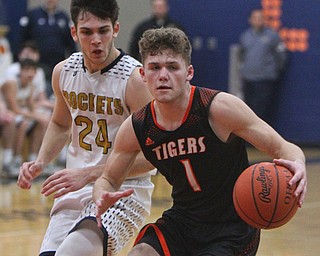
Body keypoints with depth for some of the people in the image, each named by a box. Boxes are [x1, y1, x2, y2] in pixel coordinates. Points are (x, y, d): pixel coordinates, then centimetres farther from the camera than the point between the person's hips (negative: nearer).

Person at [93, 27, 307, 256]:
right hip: (182, 221, 4)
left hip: (233, 229, -4)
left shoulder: (220, 107, -19)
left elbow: (281, 147, -15)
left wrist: (297, 166, -39)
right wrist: (103, 198, -18)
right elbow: (108, 179, 7)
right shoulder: (136, 128, -7)